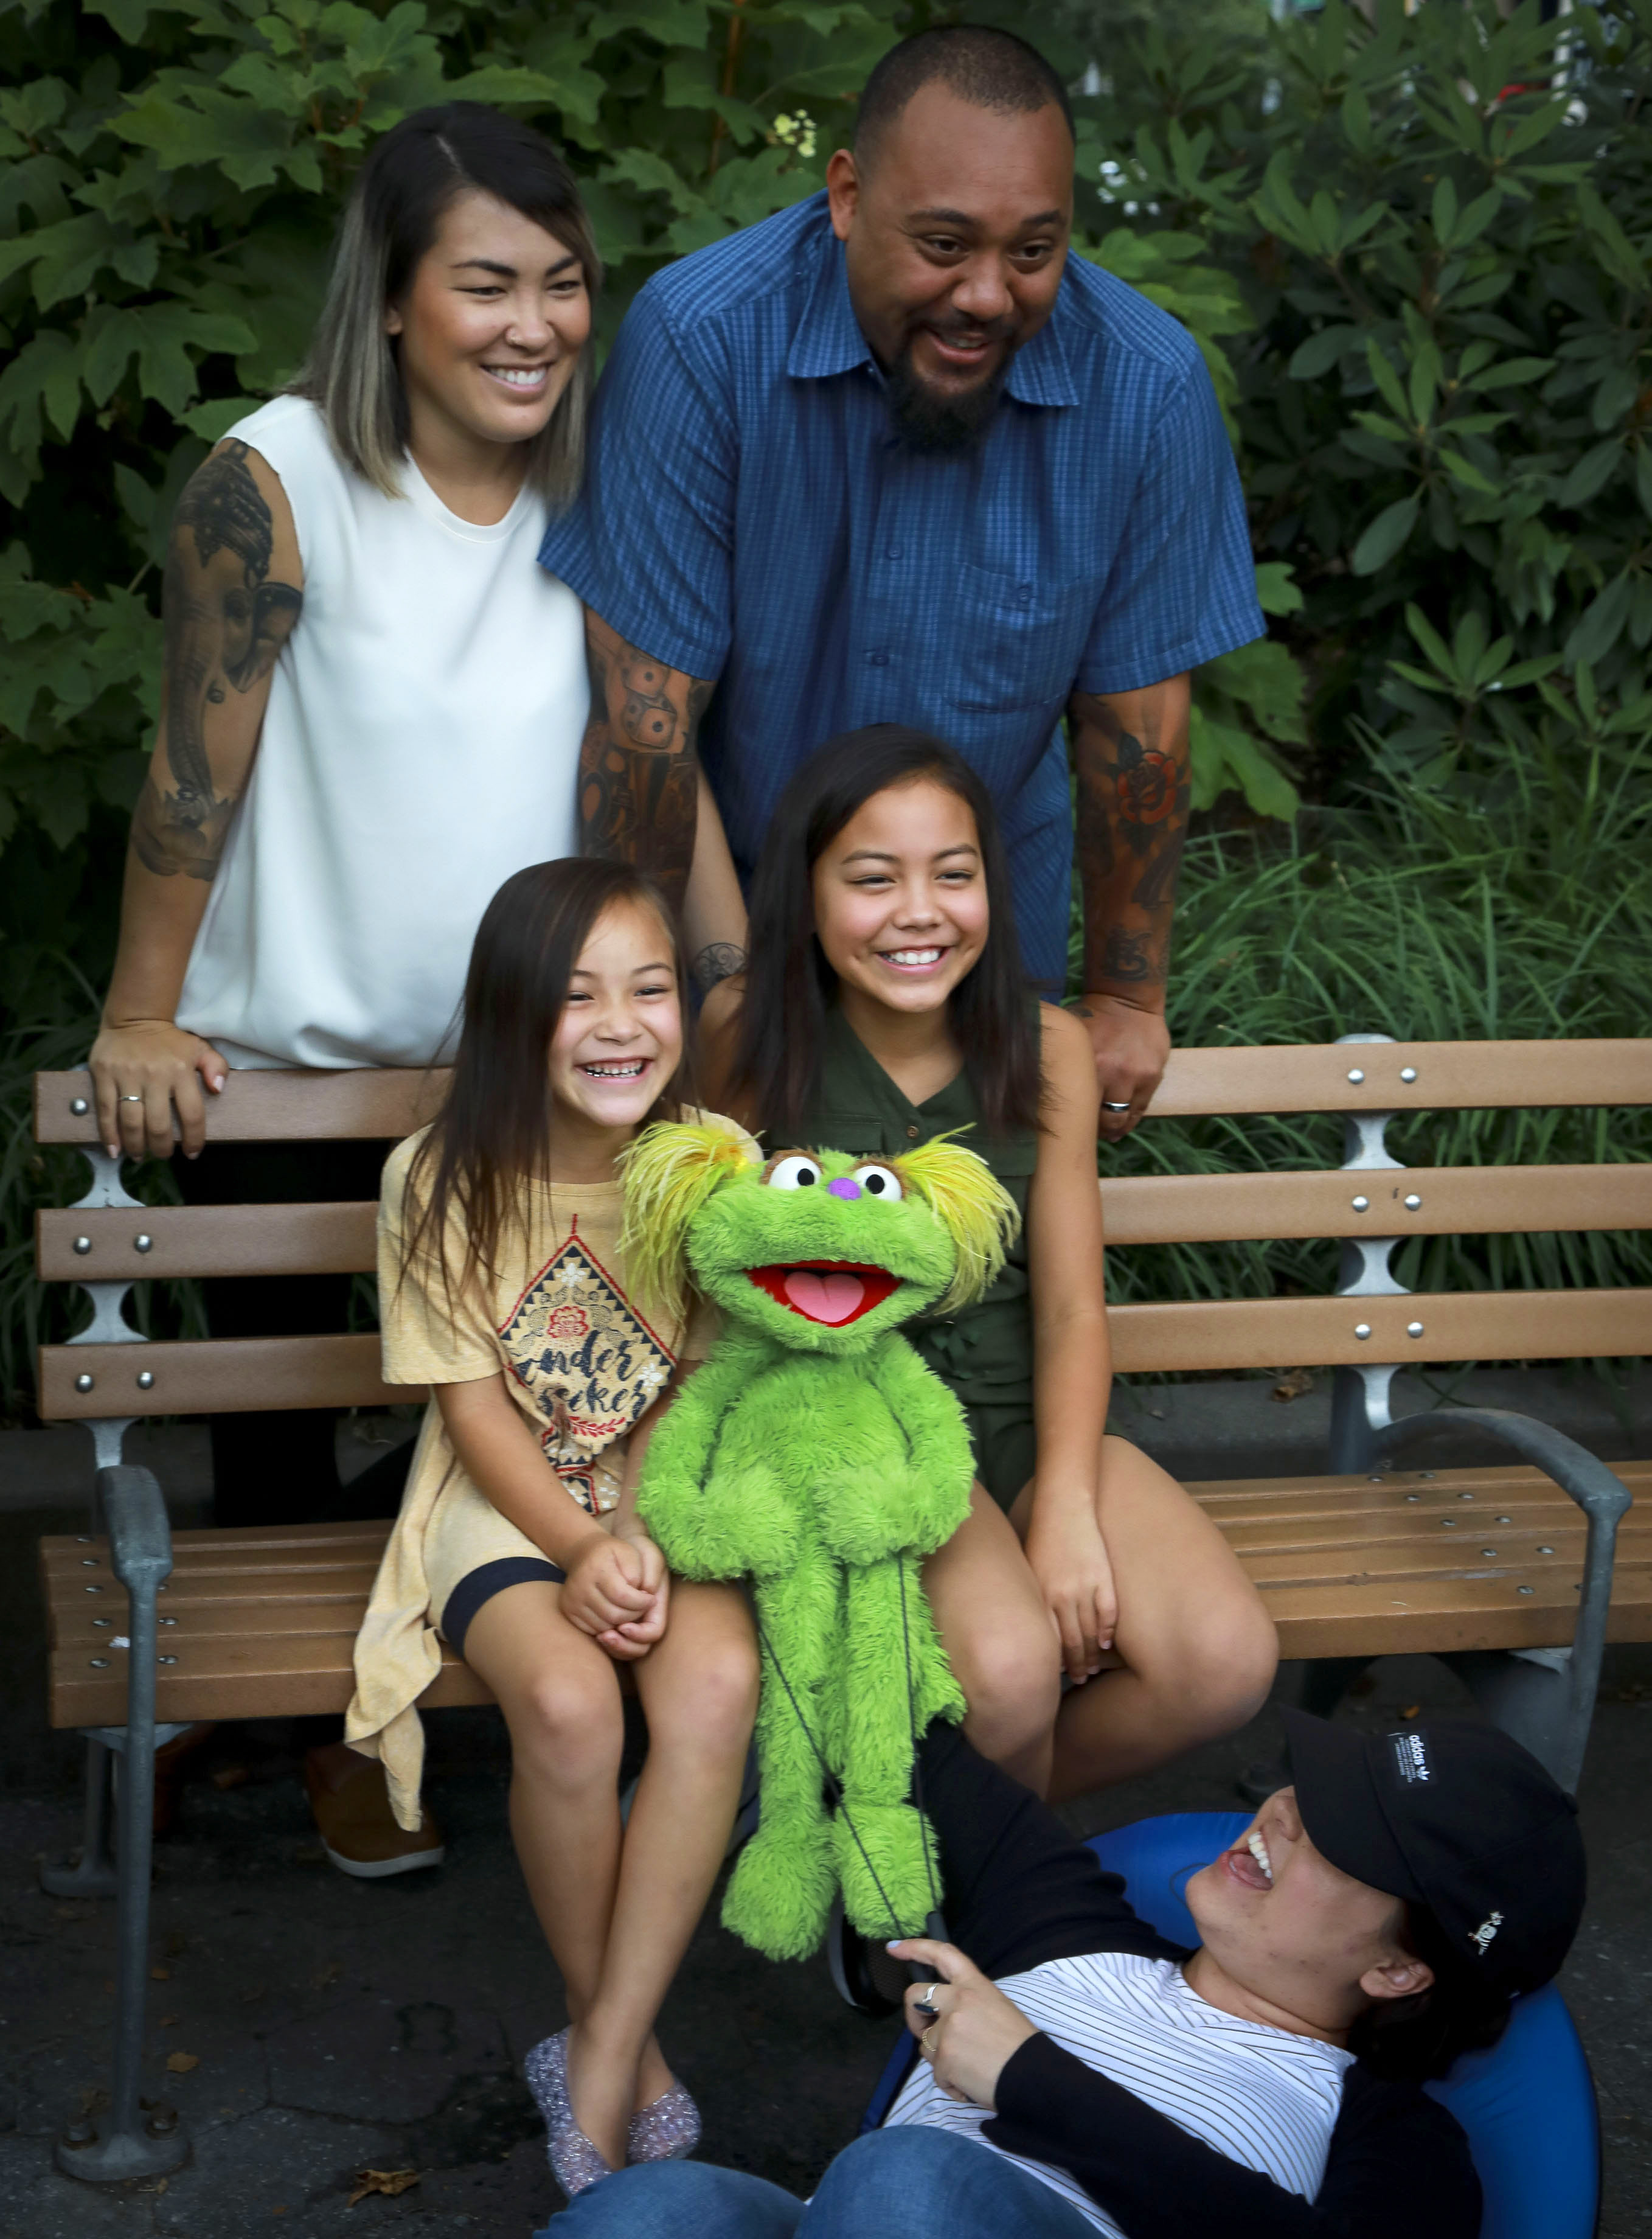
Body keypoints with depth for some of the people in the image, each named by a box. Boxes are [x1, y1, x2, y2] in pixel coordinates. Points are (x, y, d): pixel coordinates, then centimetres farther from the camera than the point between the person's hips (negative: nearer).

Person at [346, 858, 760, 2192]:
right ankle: (620, 2038, -8)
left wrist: (650, 1540, -20)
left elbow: (697, 1391, -3)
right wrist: (581, 1548, -19)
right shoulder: (444, 1181, -8)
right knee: (568, 1701, -32)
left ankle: (603, 2057, -18)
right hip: (506, 1505, -1)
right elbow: (473, 1404, -6)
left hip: (668, 1495, 1)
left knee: (717, 1681, -30)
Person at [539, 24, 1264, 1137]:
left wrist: (1126, 997, -1)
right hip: (725, 893, -2)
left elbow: (1136, 720, -9)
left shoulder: (1148, 391, -19)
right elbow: (646, 710, -21)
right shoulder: (703, 340, -25)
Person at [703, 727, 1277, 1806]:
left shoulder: (1046, 1049, 0)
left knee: (1227, 1663, -19)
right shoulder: (752, 1036, -7)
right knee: (1006, 1666, -31)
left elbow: (1071, 1307, -1)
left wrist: (1066, 1507, -17)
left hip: (1029, 1418, 4)